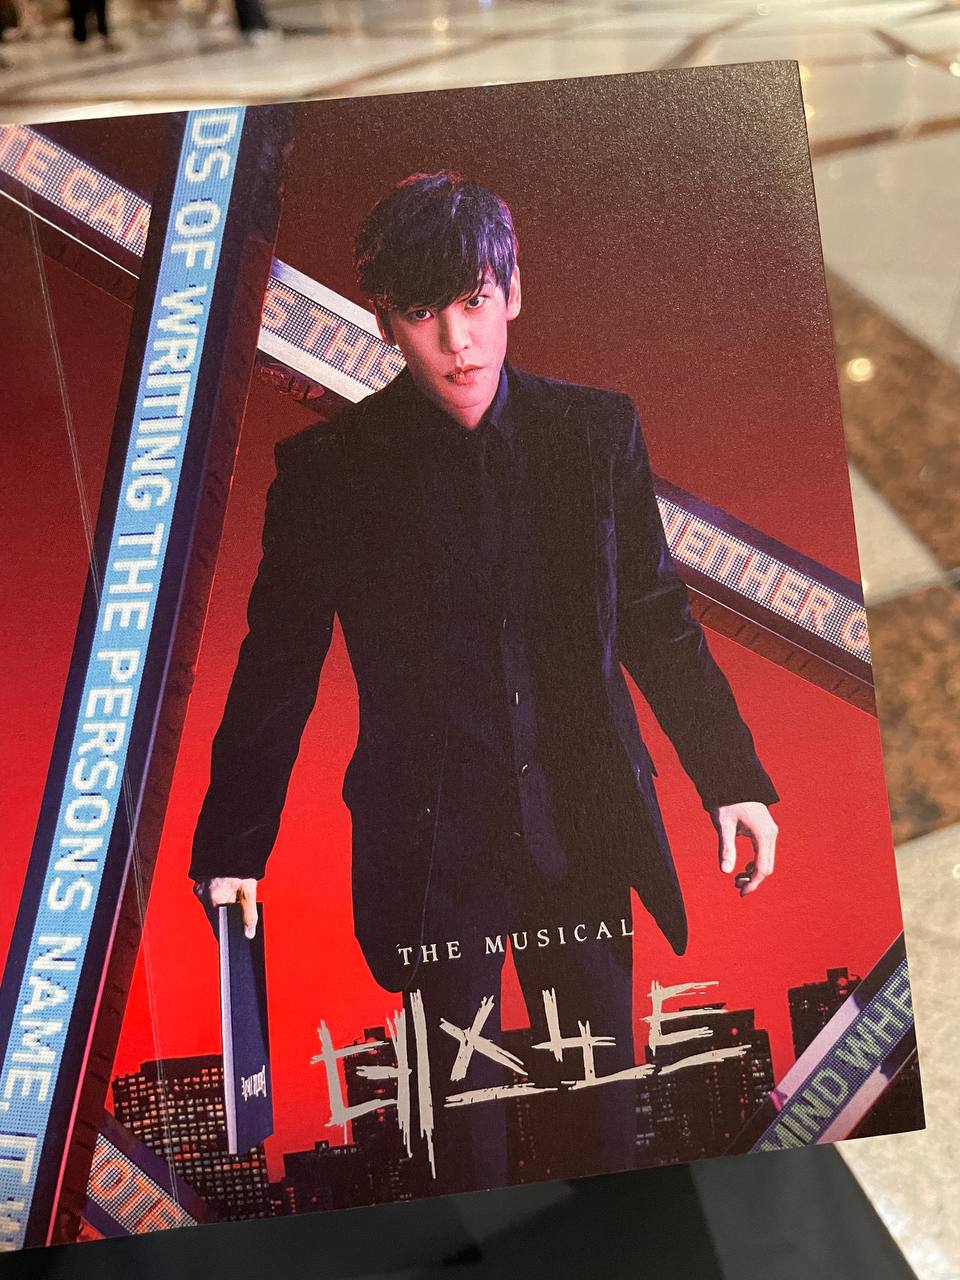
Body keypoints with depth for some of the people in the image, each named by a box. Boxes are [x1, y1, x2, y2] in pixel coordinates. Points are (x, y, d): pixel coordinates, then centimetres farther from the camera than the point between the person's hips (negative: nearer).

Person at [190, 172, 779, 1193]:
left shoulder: (597, 431, 1)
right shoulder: (328, 469, -5)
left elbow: (656, 622, 7)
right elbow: (276, 668, 0)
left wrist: (733, 780, 5)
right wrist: (233, 846, 0)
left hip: (584, 835, 2)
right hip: (431, 848, -2)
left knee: (602, 1112, 16)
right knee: (464, 1123, 12)